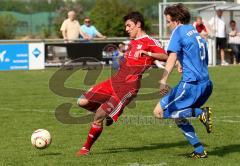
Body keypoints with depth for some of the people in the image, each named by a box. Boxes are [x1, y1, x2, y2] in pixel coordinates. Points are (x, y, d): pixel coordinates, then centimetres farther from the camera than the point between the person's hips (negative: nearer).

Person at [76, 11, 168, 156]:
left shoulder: (149, 42, -5)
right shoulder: (133, 42, 21)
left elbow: (165, 57, -20)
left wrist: (147, 53, -29)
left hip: (128, 87, -9)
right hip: (115, 80, 9)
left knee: (98, 117, -13)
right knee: (83, 102, -3)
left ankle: (86, 149, 2)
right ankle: (108, 113, 19)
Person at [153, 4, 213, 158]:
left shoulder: (179, 31, -4)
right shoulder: (195, 32, 21)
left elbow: (172, 58, -17)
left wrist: (163, 80, -25)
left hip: (191, 82, -9)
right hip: (206, 83, 9)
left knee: (160, 112, -6)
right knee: (178, 117, 19)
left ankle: (201, 113, -16)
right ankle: (199, 150, 10)